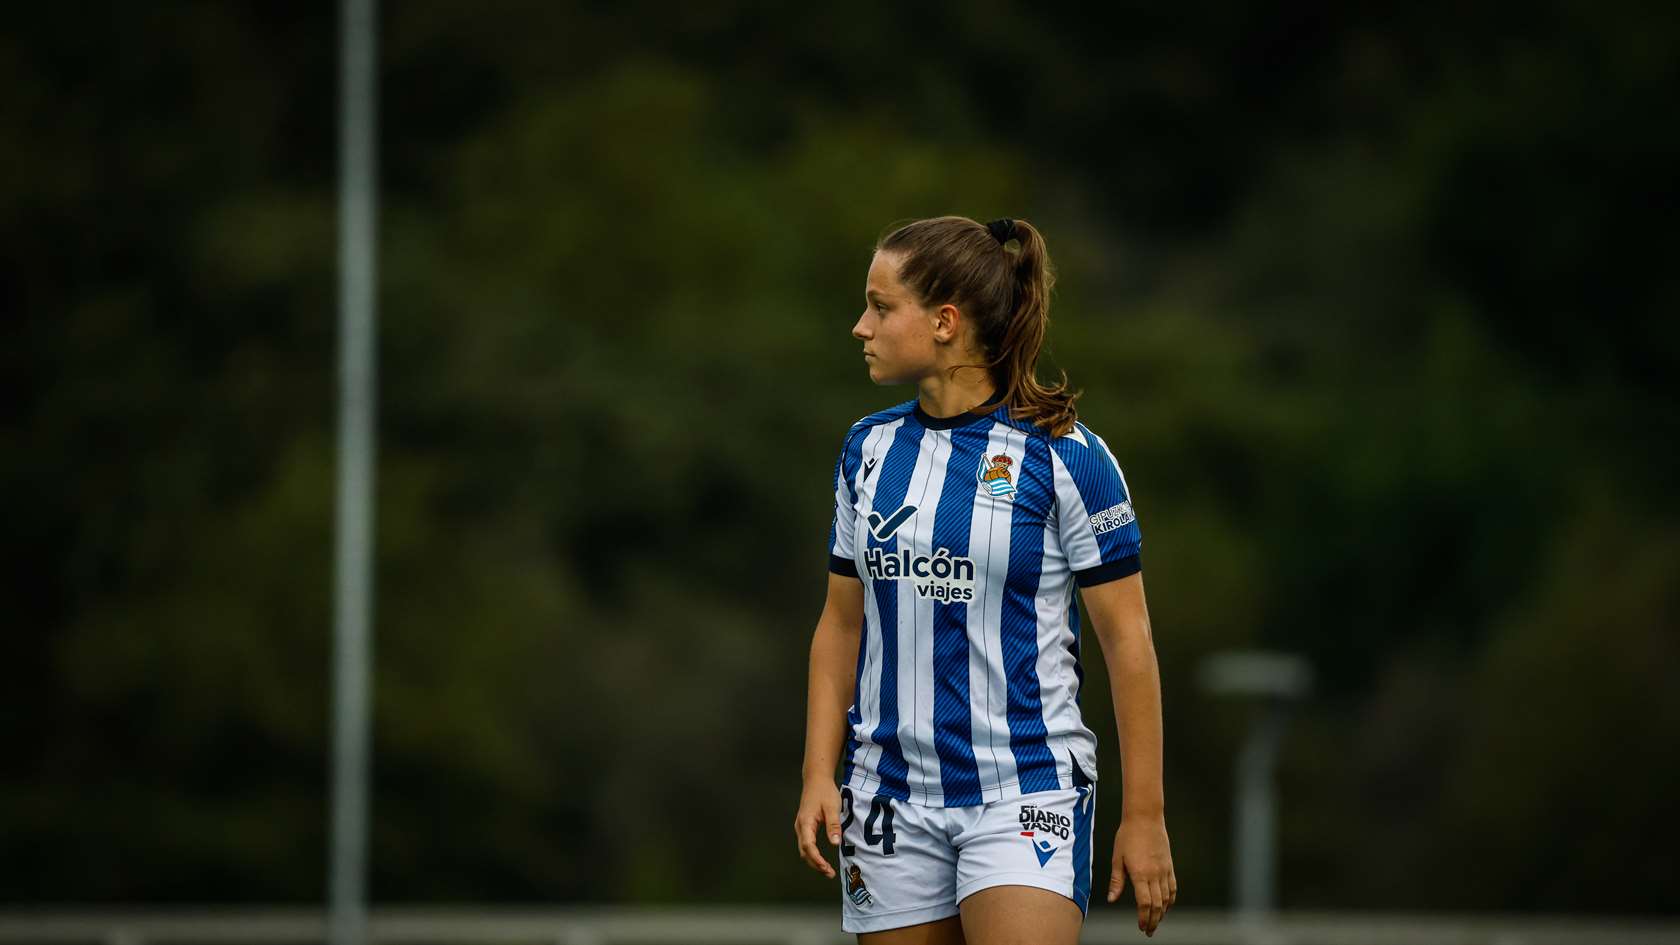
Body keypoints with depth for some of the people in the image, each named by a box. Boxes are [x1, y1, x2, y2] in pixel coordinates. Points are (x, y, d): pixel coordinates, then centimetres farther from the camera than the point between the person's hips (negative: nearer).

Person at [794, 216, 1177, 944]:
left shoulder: (1063, 454, -8)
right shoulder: (869, 448, 8)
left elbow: (1127, 639, -6)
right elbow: (842, 623, 14)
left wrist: (1144, 813, -8)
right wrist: (819, 775, 4)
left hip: (1025, 796, -5)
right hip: (892, 796, 5)